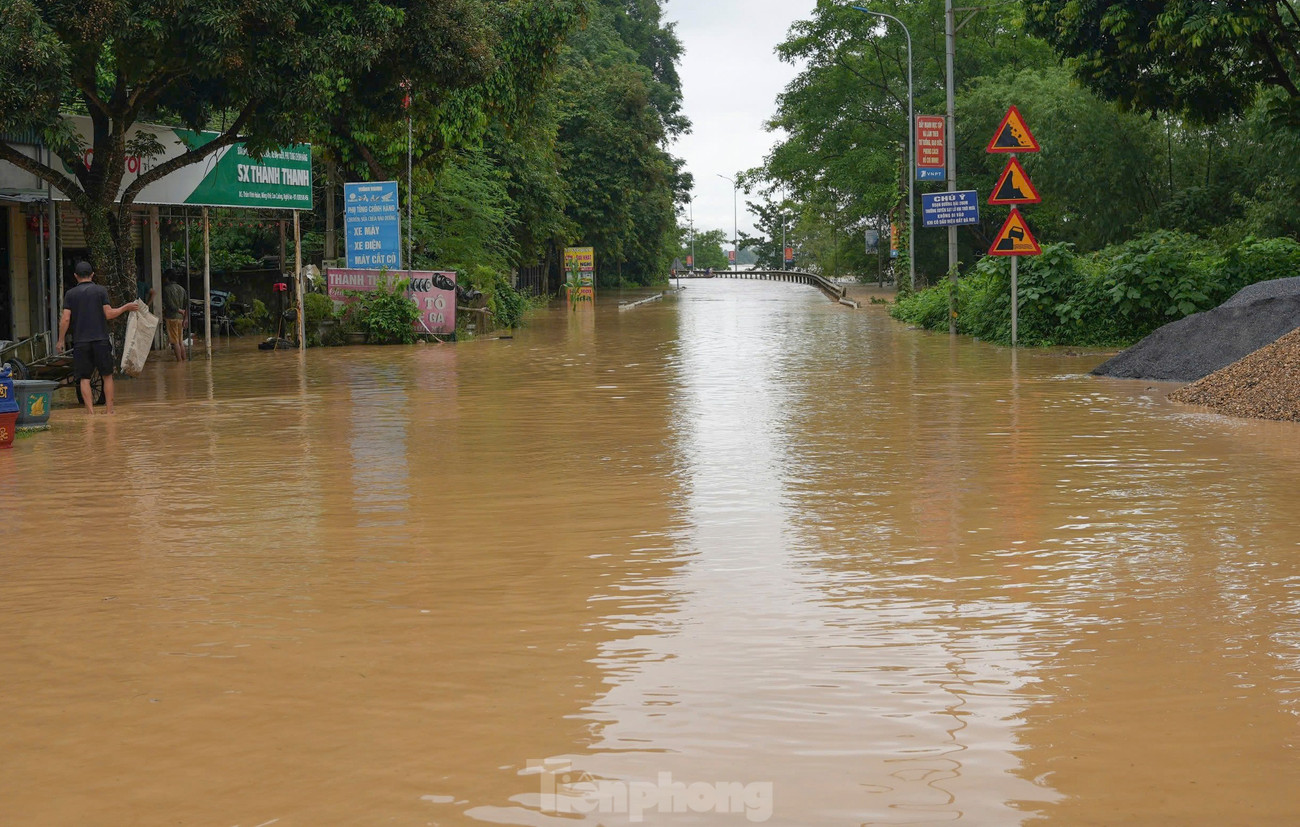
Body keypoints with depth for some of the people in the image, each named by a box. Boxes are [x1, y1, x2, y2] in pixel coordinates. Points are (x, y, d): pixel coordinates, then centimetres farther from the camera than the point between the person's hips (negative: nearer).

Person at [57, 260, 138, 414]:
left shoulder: (70, 294, 3)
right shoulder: (101, 290, 0)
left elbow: (65, 319, -2)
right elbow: (109, 314, -4)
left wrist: (60, 341, 6)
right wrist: (126, 307, 10)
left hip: (80, 342, 0)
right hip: (101, 339, 0)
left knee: (84, 378, 3)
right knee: (107, 375, 10)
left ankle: (90, 411, -5)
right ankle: (109, 410, 9)